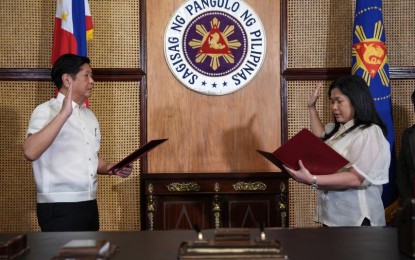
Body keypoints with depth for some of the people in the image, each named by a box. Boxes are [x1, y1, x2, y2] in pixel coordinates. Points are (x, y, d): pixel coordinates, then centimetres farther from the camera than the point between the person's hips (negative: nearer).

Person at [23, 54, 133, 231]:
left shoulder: (89, 116, 15)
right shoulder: (46, 111, -9)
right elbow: (30, 152, -27)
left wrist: (113, 169, 5)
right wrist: (63, 114, -29)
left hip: (88, 205, 8)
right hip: (59, 207, -7)